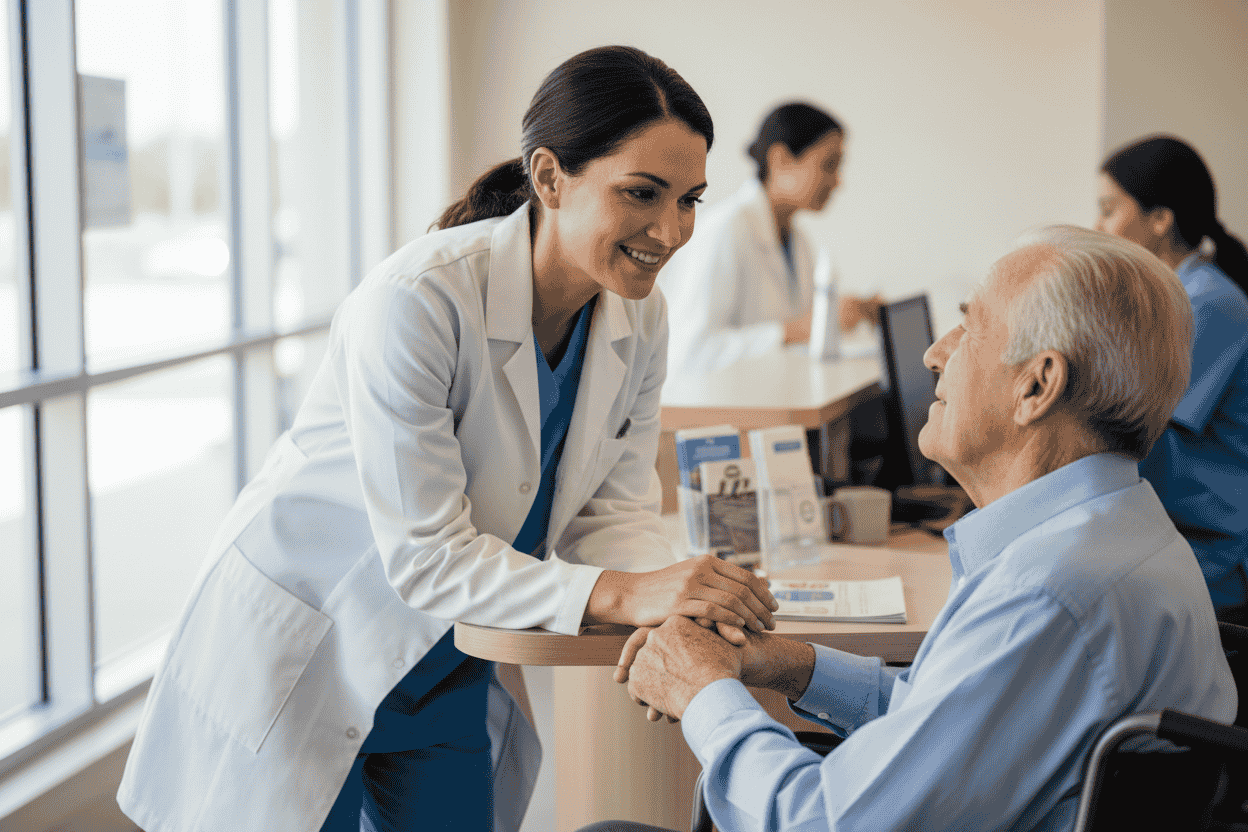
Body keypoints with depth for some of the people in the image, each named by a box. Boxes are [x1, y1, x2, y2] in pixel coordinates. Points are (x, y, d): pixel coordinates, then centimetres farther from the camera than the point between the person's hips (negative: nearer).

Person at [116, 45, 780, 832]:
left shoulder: (640, 317, -8)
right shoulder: (417, 301, -30)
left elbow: (615, 508, -3)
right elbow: (424, 555, -29)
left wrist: (676, 602, -24)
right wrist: (618, 595, -37)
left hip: (452, 669, 6)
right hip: (302, 653, -6)